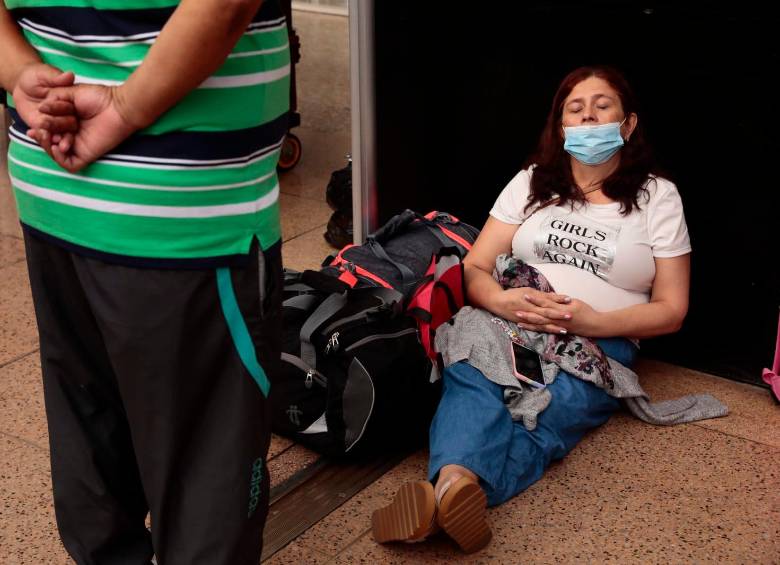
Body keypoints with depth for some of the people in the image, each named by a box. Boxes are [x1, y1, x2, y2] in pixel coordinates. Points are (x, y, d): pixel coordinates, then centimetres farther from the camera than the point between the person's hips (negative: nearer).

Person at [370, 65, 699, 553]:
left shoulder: (658, 197, 12)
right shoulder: (532, 183, 18)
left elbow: (671, 311, 6)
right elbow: (475, 268, 10)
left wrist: (593, 320, -12)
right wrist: (502, 299, -15)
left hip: (599, 342, -1)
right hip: (509, 320, 2)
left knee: (547, 416, -35)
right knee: (473, 382, -35)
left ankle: (441, 498, -60)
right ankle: (453, 482, -63)